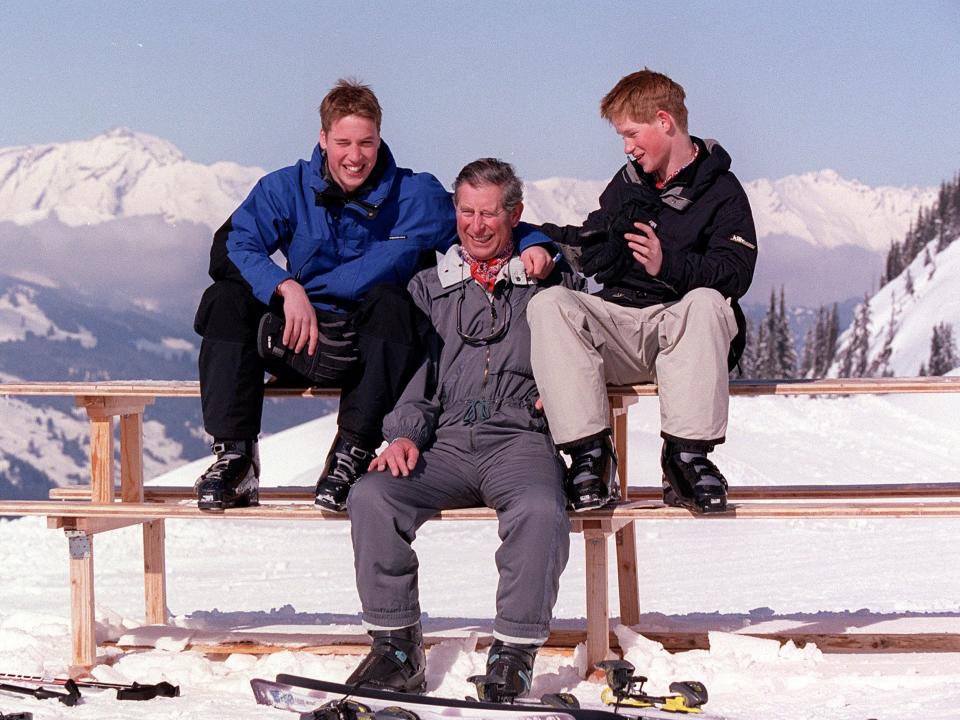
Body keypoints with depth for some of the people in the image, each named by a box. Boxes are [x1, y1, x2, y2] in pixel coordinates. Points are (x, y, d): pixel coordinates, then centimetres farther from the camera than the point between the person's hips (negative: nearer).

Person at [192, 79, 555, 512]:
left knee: (388, 300, -33)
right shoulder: (287, 189, 1)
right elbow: (231, 246, -9)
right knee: (226, 298, -22)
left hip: (371, 351, -1)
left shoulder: (416, 196, 0)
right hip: (299, 344, 2)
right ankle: (234, 456, -26)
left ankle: (352, 455, -35)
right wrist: (286, 287, -25)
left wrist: (532, 245, -15)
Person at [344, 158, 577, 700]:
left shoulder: (552, 284, 17)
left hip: (520, 437, -2)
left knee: (540, 510, -36)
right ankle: (396, 646, -17)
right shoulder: (429, 288, 23)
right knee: (371, 497, -26)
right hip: (445, 441, 3)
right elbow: (413, 373, 15)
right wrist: (405, 432, -3)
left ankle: (514, 656, -26)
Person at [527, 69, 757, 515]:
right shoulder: (628, 183, 20)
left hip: (681, 328, -4)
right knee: (548, 304, -24)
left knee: (707, 302, -38)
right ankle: (588, 452, -32)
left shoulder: (721, 191, 1)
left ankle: (687, 454, -34)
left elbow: (735, 273, -12)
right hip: (619, 323, 4)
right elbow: (594, 256, 25)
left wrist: (670, 265, -28)